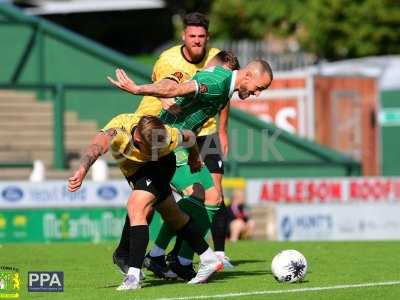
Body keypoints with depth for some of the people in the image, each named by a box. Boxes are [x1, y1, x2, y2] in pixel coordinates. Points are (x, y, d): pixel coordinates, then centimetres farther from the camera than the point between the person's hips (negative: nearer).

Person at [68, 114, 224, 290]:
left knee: (136, 207, -25)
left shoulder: (167, 137, -36)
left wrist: (194, 158, 8)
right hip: (135, 169, 4)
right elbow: (97, 146, -62)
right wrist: (82, 170, -82)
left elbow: (189, 136, -12)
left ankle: (134, 275, -24)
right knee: (171, 213, 15)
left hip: (161, 165, -4)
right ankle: (209, 259, 30)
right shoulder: (118, 132, -41)